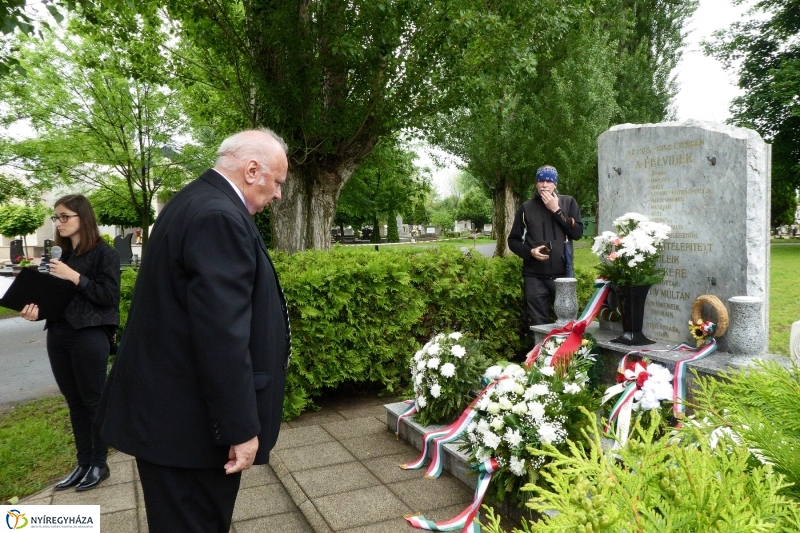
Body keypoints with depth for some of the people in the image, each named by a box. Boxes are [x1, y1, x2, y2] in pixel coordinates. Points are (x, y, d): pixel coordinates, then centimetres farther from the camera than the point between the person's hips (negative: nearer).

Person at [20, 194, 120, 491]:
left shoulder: (104, 253, -6)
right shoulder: (60, 254, 14)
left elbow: (108, 296, -13)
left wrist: (75, 277, -18)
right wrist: (36, 307, -4)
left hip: (90, 336, -7)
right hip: (58, 335, 7)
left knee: (93, 400, 3)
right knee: (74, 401, 12)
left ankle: (99, 464, 16)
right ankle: (83, 464, 23)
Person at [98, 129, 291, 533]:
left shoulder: (196, 201, 11)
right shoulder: (219, 217, -22)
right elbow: (221, 334, -27)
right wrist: (242, 428, -20)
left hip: (169, 408, 10)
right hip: (189, 419, -10)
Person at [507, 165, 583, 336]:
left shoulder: (568, 202, 7)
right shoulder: (526, 208, 7)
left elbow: (577, 232, -4)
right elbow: (513, 240, 10)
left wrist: (556, 210, -9)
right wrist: (530, 251, -8)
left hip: (563, 274, 0)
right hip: (535, 277, 0)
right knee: (537, 325, 3)